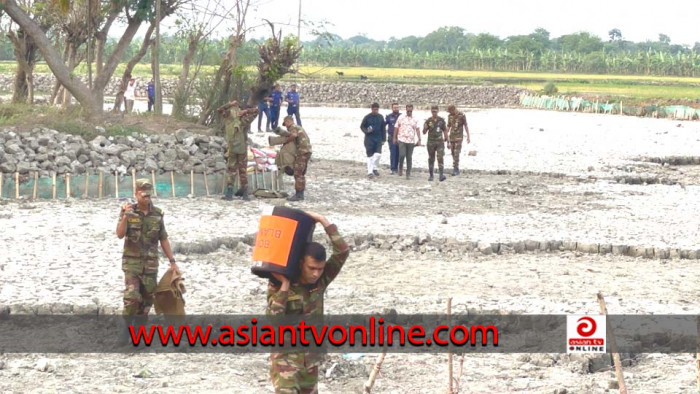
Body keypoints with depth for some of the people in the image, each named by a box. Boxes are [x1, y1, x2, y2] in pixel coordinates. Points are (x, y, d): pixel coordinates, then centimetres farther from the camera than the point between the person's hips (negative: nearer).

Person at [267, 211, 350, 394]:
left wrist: (323, 221, -16)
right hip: (285, 357, -5)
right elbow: (271, 320, -24)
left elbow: (343, 251, -11)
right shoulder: (278, 285, -14)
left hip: (311, 358, 5)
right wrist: (284, 286, -27)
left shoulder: (320, 281, -3)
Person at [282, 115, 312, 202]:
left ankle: (298, 195, -9)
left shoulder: (293, 127, -7)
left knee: (298, 174, -8)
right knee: (301, 174, 14)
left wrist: (285, 141, -14)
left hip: (302, 152, -10)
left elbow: (293, 135, -29)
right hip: (307, 151, 10)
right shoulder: (298, 127, 24)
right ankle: (301, 194, 16)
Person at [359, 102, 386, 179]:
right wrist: (366, 131, -16)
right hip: (369, 139, -2)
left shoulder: (380, 117, 6)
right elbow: (362, 126, 5)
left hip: (378, 139, 2)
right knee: (370, 155, -3)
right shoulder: (367, 117, -3)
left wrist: (383, 139, 7)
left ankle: (374, 168, 12)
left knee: (378, 154, -10)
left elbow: (383, 129, 12)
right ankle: (370, 172, 1)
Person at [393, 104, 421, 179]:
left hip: (411, 141, 2)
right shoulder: (401, 117, 4)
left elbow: (417, 129, 5)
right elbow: (396, 128, 6)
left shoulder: (415, 119, 8)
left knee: (409, 158, 3)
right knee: (402, 155, -15)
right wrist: (395, 138, 4)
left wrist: (419, 140, -2)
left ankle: (408, 173, 11)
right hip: (402, 140, -2)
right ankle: (400, 168, 9)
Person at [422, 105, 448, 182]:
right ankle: (431, 175, 16)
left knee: (440, 158, -12)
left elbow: (445, 130, 12)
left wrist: (446, 139, 6)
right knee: (431, 159, 6)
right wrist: (425, 128, -20)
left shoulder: (441, 120, 4)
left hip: (440, 142, 0)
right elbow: (424, 132, 2)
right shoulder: (428, 121, 1)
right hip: (431, 142, 0)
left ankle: (441, 175, -18)